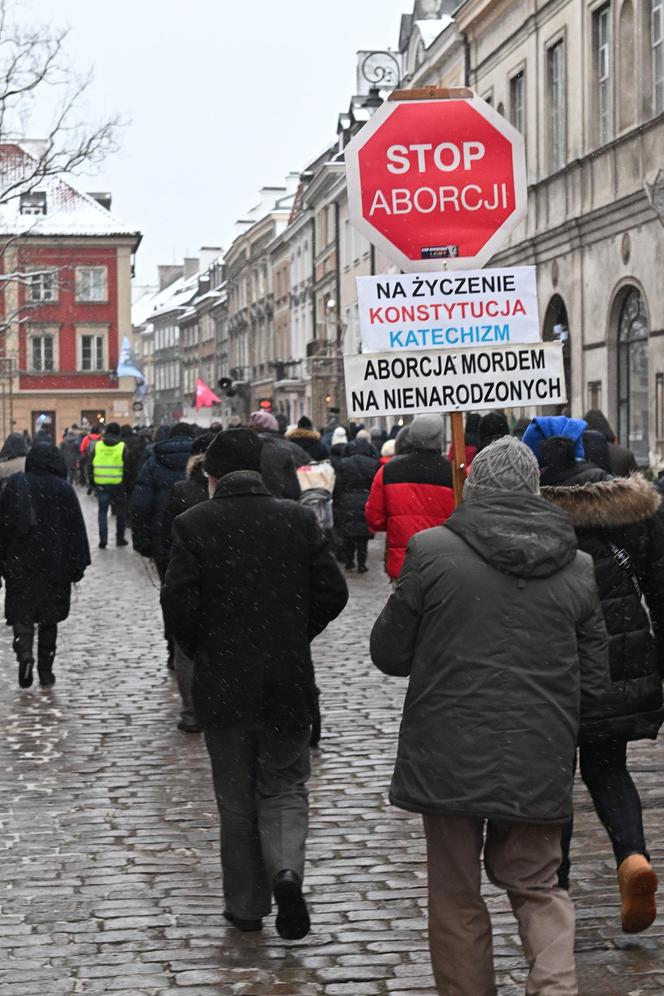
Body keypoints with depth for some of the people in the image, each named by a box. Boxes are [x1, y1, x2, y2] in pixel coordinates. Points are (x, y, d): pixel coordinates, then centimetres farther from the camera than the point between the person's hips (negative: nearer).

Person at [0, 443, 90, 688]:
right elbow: (76, 530, -3)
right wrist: (78, 565, 3)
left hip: (20, 563, -1)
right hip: (55, 564, 1)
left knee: (21, 612, 3)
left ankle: (24, 651, -24)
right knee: (49, 617, 11)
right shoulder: (64, 489, -3)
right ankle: (45, 671, 14)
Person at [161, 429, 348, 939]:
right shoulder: (299, 519, -2)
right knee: (284, 786, 13)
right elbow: (333, 592, -3)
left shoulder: (194, 525, -7)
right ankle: (287, 870, -13)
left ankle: (247, 906, 19)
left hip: (223, 683, -1)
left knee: (237, 799, 12)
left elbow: (178, 601, -14)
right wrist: (295, 638, 11)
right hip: (289, 683, 1)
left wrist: (201, 651, 4)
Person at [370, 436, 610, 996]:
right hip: (539, 768, 3)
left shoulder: (432, 551, -9)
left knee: (456, 897, 12)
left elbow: (388, 652, -1)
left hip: (450, 760, -2)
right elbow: (594, 685, 6)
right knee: (537, 886, 17)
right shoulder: (577, 569, 1)